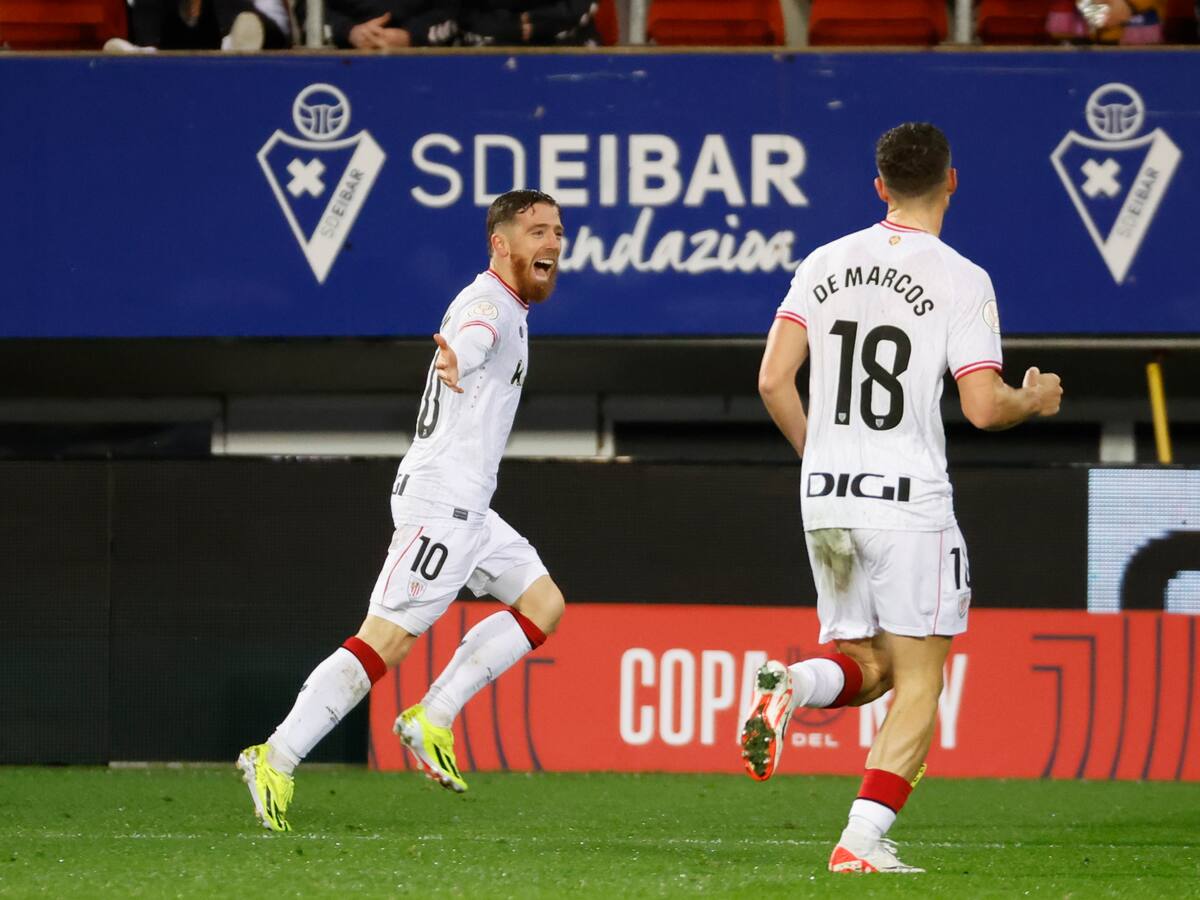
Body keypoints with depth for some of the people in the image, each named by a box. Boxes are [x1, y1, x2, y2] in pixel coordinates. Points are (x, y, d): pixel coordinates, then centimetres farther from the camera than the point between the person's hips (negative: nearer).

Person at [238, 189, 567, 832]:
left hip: (467, 509, 10)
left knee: (544, 605, 11)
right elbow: (472, 336, -40)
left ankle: (431, 720, 7)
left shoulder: (505, 308, 18)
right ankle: (277, 760, -14)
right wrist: (457, 362, -62)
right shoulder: (490, 305, -14)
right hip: (442, 501, -10)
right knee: (386, 641, -14)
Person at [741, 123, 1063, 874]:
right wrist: (1033, 401, 11)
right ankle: (864, 839, -7)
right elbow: (984, 407, -11)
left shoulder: (825, 265, 7)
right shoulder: (961, 281, -7)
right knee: (919, 678, 4)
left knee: (866, 665, 17)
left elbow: (773, 379, 2)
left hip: (825, 497, 5)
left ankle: (793, 685, -17)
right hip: (909, 500, -5)